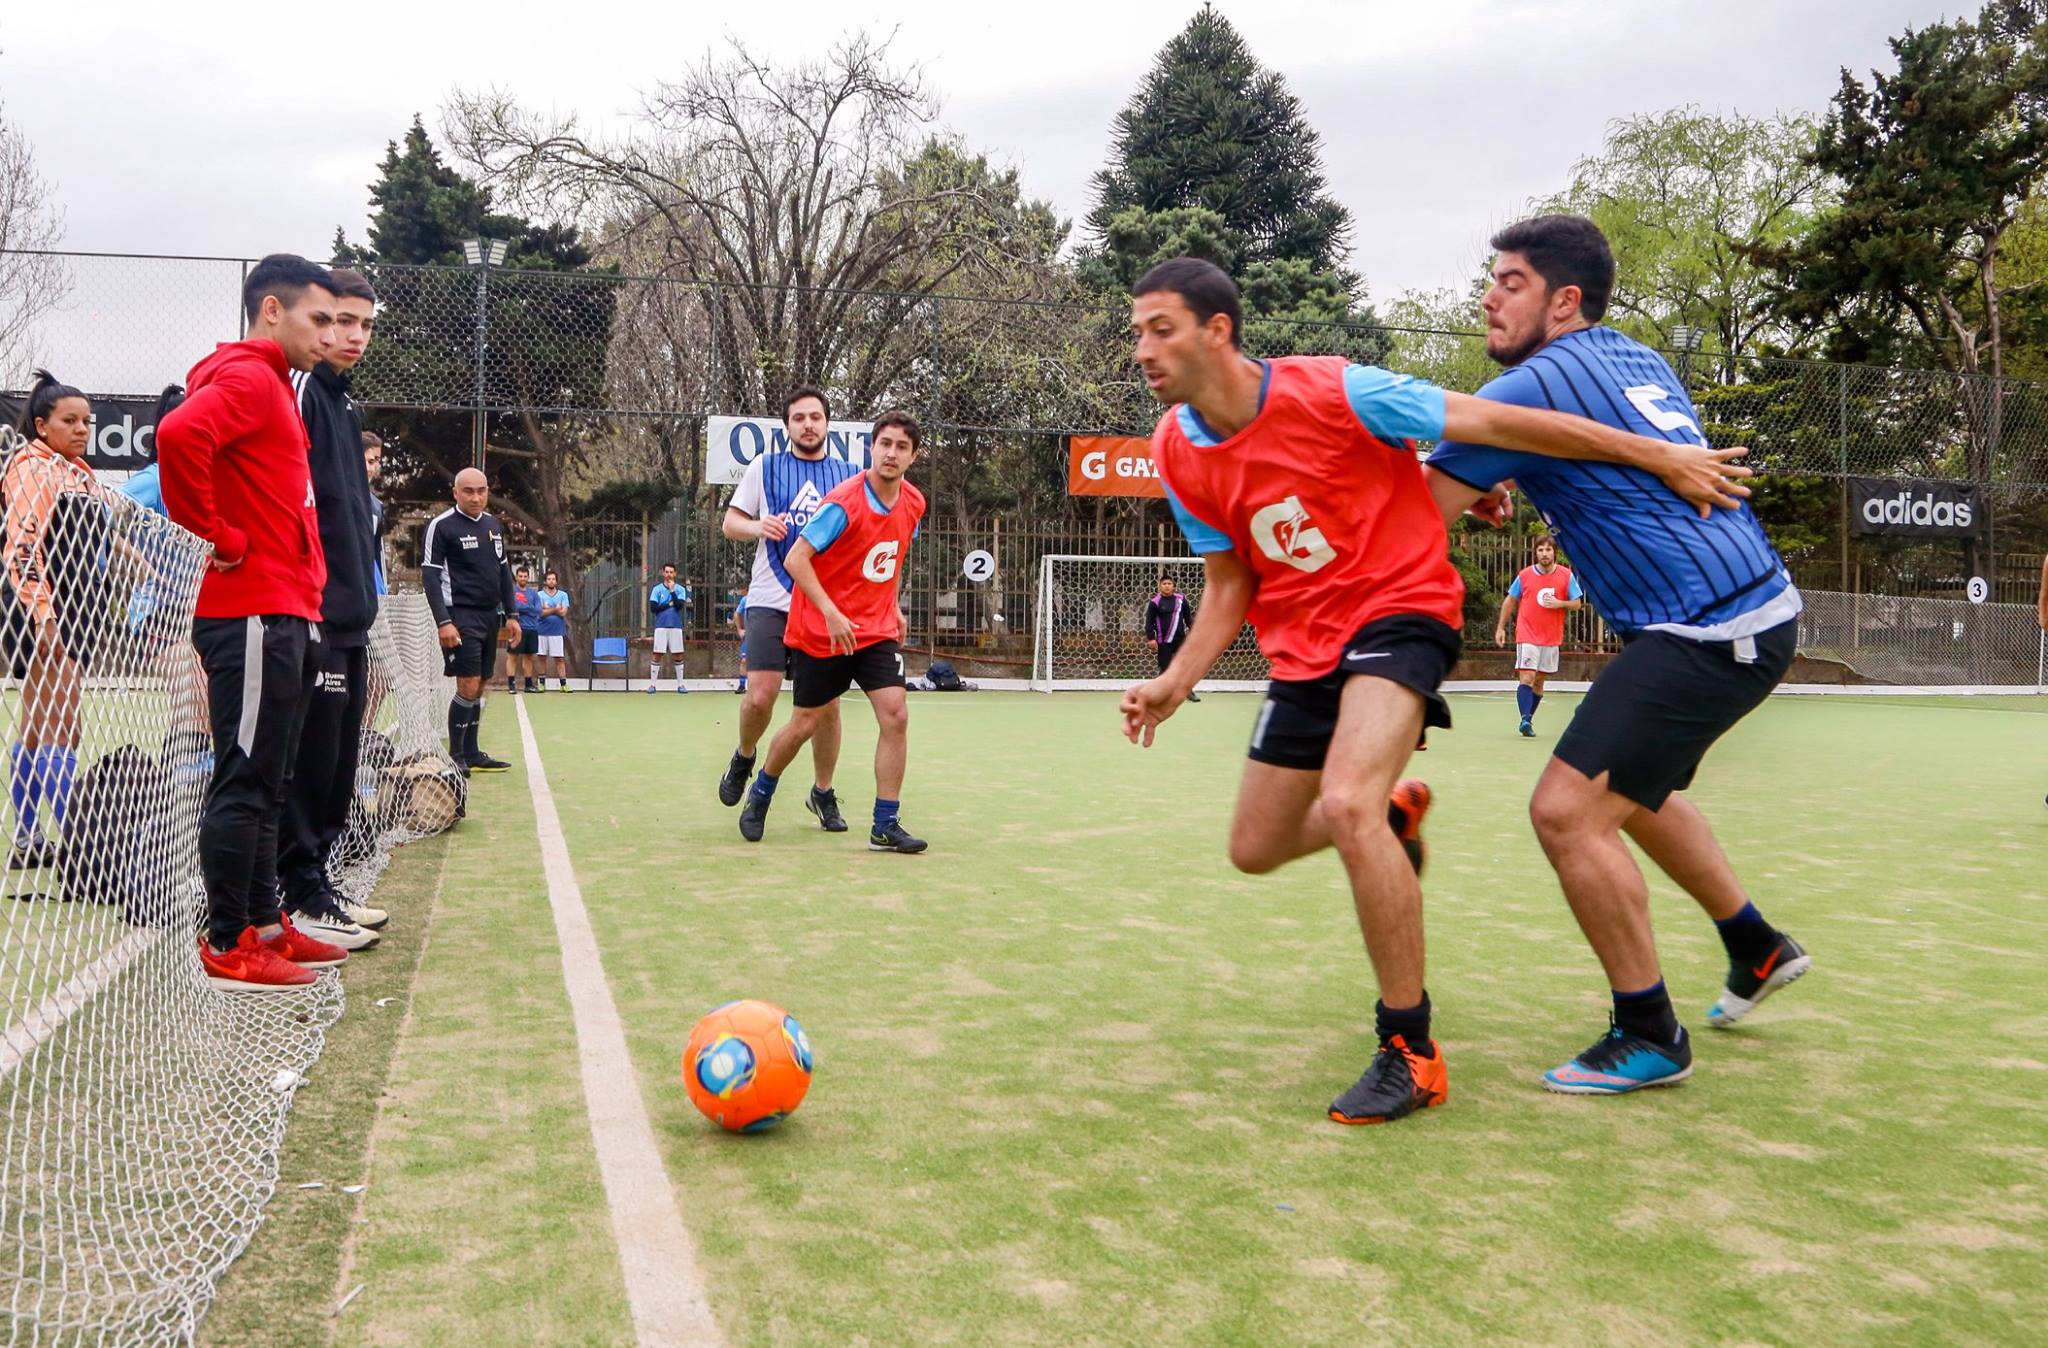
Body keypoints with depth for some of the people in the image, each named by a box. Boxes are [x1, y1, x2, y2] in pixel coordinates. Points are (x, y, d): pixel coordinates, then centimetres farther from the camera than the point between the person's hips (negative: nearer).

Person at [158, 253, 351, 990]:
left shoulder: (272, 386, 20)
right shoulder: (247, 377, -10)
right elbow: (179, 435, -29)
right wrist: (224, 538, -19)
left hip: (285, 617, 10)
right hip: (254, 616, -10)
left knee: (264, 783, 15)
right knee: (245, 782, -5)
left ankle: (265, 925, 24)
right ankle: (228, 946, 2)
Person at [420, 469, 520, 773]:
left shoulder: (494, 525, 13)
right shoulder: (441, 526, -7)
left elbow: (504, 571, 20)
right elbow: (429, 575, -10)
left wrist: (511, 615, 15)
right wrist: (443, 622, -17)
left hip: (490, 616, 7)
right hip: (461, 617, -7)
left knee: (479, 687, 9)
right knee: (468, 686, -11)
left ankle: (471, 753, 17)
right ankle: (455, 756, -1)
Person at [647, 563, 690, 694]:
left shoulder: (680, 589, 6)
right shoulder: (657, 589, 5)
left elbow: (680, 606, -9)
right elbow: (653, 607, -5)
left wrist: (672, 590, -13)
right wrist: (669, 605, -6)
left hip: (676, 626, 1)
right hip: (661, 626, -1)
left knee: (678, 655, 3)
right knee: (657, 655, -3)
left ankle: (680, 684, 10)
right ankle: (652, 684, 2)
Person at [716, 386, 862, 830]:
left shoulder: (850, 474, 10)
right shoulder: (765, 467, 7)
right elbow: (730, 522, 9)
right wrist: (759, 526, -12)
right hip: (771, 602, -1)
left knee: (827, 705, 0)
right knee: (760, 696, -10)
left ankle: (823, 793, 18)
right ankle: (744, 757, 22)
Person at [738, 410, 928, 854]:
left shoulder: (914, 503, 1)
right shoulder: (843, 502, -20)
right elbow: (795, 559, -20)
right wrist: (831, 613, -27)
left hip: (877, 631, 5)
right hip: (822, 630, -5)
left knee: (896, 715, -11)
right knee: (807, 722, 6)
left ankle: (885, 827, -3)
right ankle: (760, 793, 35)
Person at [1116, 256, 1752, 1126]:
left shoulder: (1330, 392, -21)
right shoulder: (1177, 453, -4)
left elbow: (1490, 422, -16)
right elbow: (1231, 585, 7)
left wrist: (1657, 456, -10)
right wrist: (1177, 681, -8)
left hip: (1398, 609, -7)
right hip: (1302, 645, 7)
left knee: (1347, 803, -31)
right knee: (1255, 850, 12)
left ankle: (1411, 1053, -14)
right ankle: (1393, 813, 45)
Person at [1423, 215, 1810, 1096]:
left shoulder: (1533, 385, -13)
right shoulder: (1638, 361, 14)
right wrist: (1506, 487, 18)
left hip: (1707, 634, -10)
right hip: (1756, 605, 10)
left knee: (1567, 811, -11)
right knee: (1632, 791, 27)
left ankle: (1650, 1038, 3)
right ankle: (1758, 950, 43)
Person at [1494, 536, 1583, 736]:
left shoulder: (1566, 575, 1)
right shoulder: (1524, 575, -1)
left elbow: (1577, 603, 5)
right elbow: (1510, 600, 10)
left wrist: (1559, 604, -16)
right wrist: (1500, 627, 7)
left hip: (1552, 638, 2)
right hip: (1527, 635, -2)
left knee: (1539, 681, 9)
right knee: (1527, 678, -15)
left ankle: (1529, 720, 18)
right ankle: (1525, 720, -23)